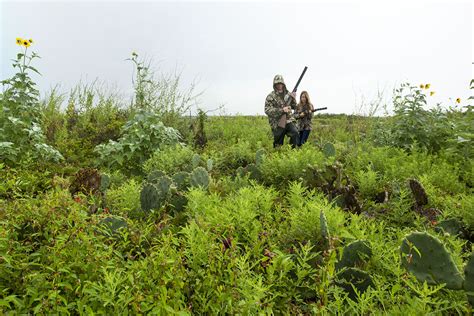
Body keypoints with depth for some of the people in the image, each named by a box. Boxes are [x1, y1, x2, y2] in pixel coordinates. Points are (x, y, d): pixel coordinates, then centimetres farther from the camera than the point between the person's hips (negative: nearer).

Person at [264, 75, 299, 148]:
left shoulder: (287, 94, 10)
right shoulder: (270, 96, -5)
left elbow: (294, 106, 19)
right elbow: (267, 110, -15)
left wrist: (293, 99, -3)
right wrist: (282, 110, -23)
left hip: (289, 120, 3)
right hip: (277, 123, -3)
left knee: (295, 134, -21)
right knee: (278, 144, 3)